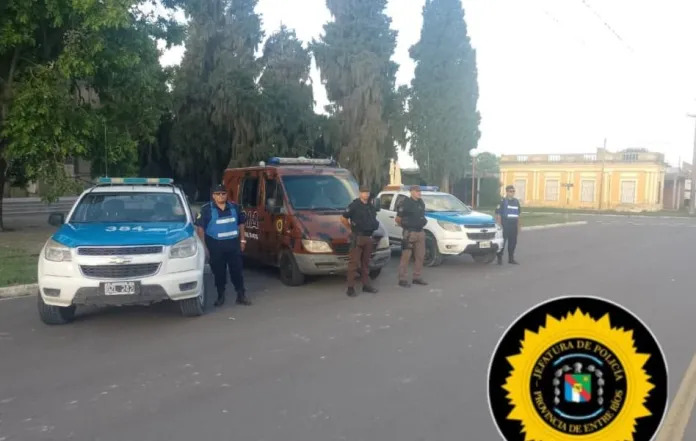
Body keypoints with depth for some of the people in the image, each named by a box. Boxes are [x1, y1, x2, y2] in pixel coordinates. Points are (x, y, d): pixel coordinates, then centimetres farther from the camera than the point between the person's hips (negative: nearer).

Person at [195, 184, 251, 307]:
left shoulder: (235, 207, 7)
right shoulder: (206, 209, -5)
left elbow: (241, 224, 16)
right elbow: (200, 228, -6)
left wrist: (242, 240, 10)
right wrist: (204, 246, -10)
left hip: (233, 244, 3)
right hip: (216, 245, -3)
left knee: (237, 270, 6)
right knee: (219, 272, 6)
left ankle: (241, 295, 14)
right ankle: (221, 296, 18)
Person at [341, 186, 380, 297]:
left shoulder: (371, 206, 12)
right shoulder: (354, 205, -8)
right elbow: (343, 219, -7)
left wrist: (372, 228, 13)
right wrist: (352, 228, -2)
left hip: (368, 238, 7)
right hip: (357, 238, -7)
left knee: (366, 262, 13)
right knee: (354, 263, -7)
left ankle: (366, 285, 20)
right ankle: (350, 288, -6)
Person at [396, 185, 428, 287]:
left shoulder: (421, 203, 10)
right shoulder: (406, 203, -12)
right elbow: (398, 219, -8)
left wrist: (422, 222, 14)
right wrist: (404, 225, 3)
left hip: (420, 232, 7)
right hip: (410, 233, -7)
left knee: (420, 256, 10)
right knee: (406, 256, -4)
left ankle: (417, 278, 20)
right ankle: (402, 279, 0)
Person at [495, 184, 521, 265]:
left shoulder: (516, 201, 14)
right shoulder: (502, 201, -5)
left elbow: (518, 214, 21)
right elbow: (498, 214, -8)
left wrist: (519, 225, 18)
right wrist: (499, 225, -14)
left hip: (514, 226, 6)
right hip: (505, 225, -6)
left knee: (513, 242, 9)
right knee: (502, 242, -4)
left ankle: (511, 258, 19)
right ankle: (499, 258, 3)